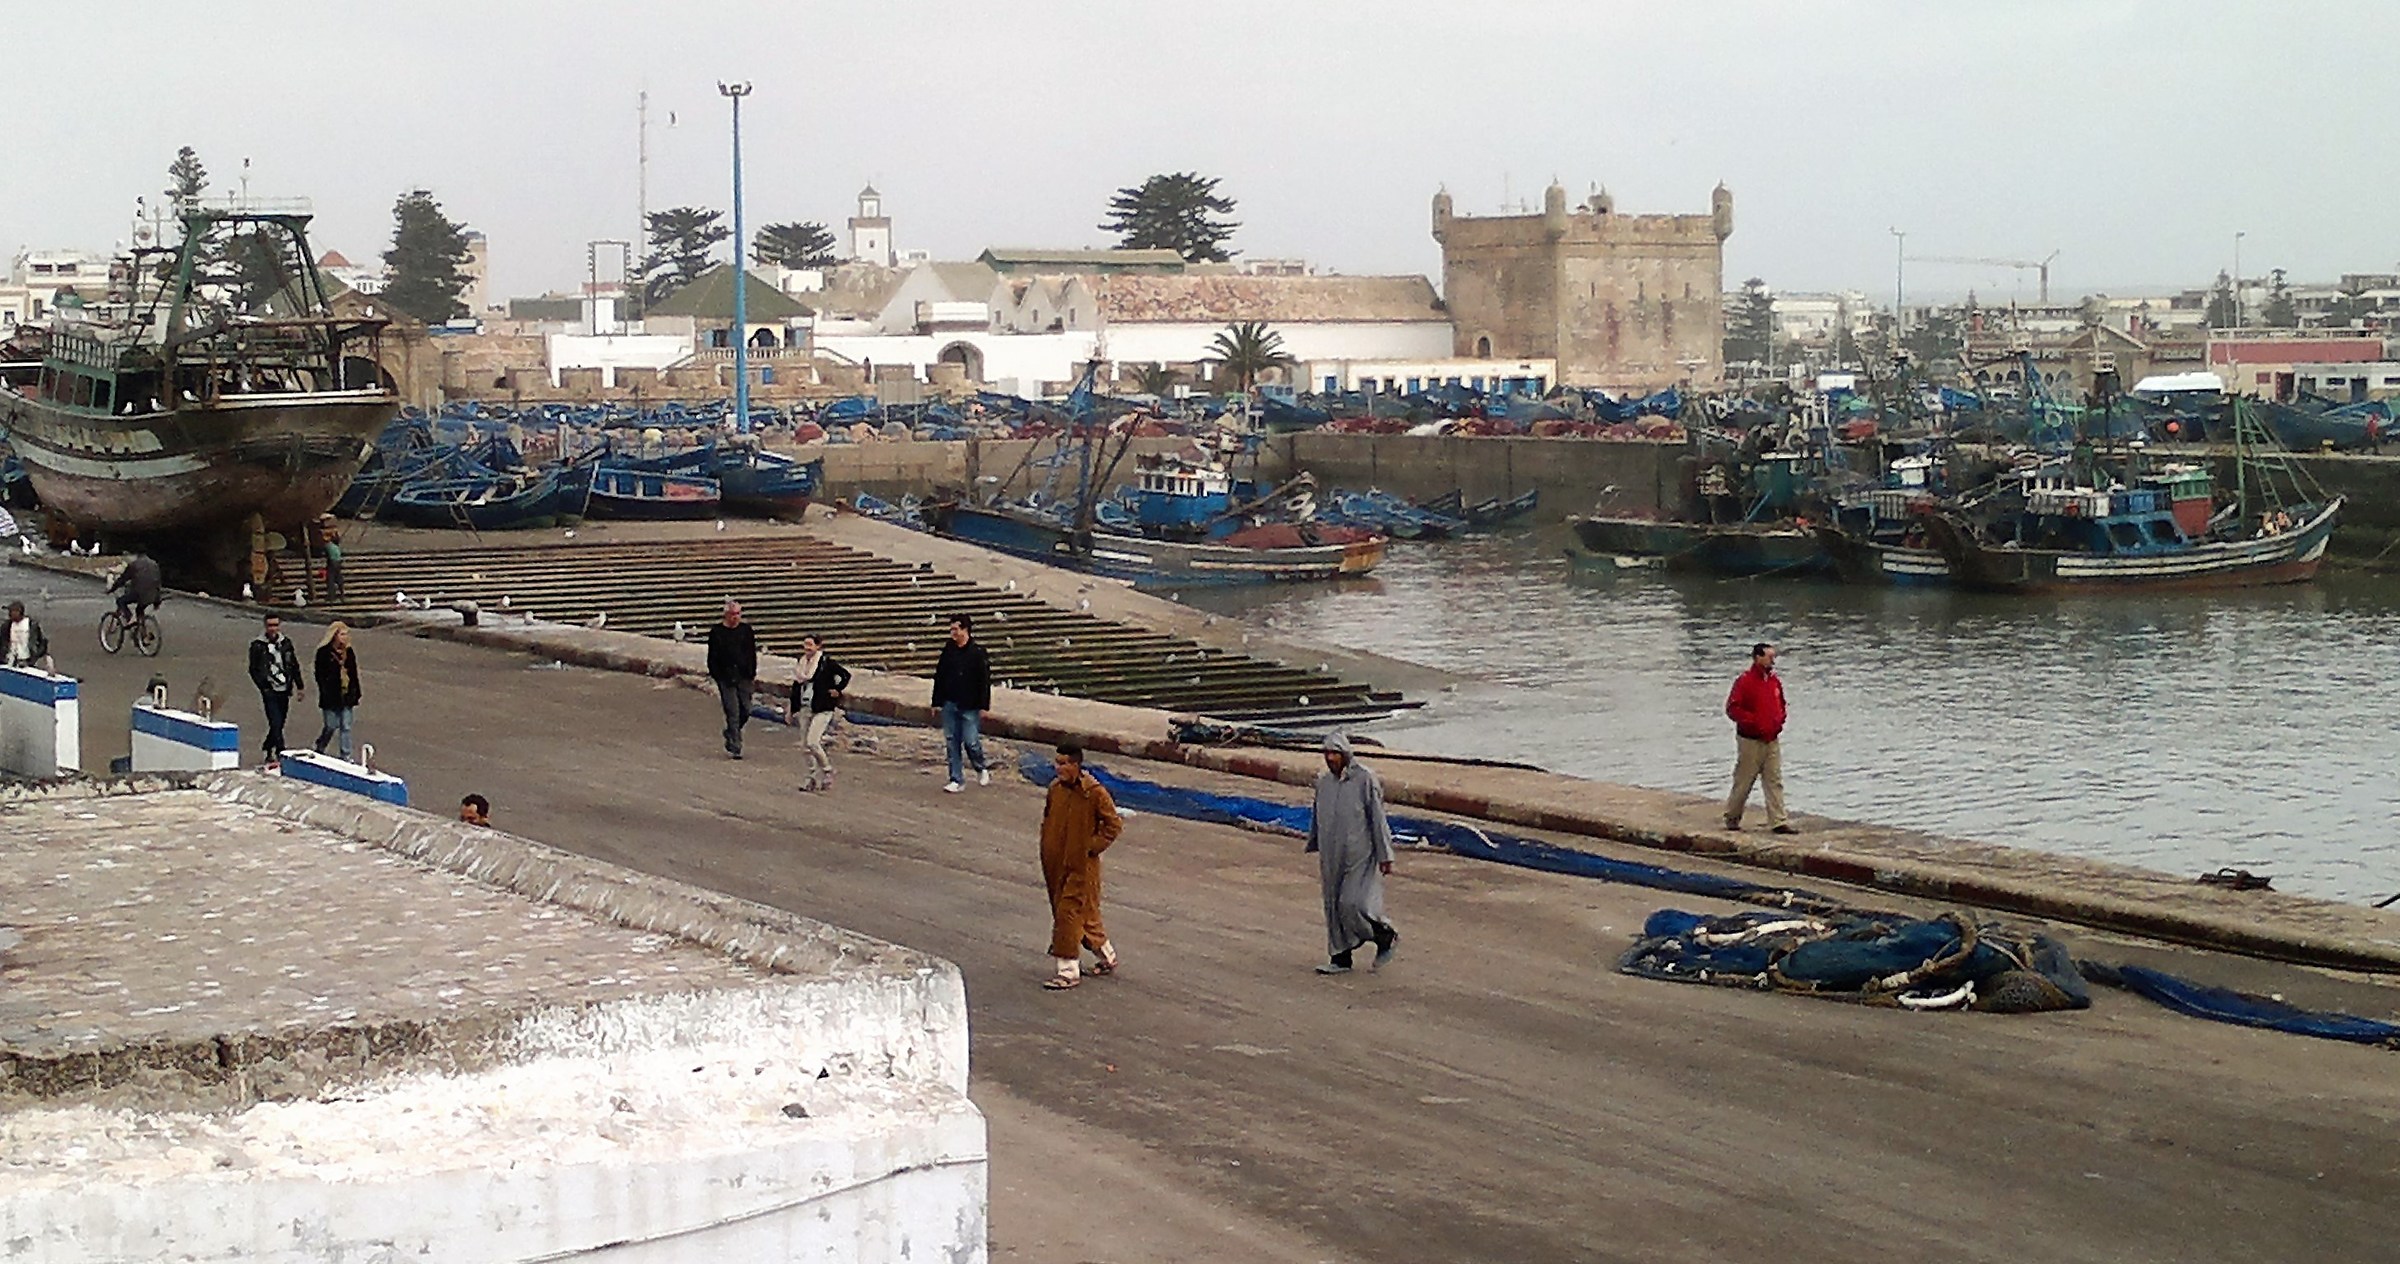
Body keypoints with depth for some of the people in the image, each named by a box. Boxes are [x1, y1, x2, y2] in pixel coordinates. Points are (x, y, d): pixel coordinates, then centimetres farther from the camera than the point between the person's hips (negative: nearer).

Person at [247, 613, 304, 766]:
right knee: (276, 723, -13)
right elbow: (254, 670, -3)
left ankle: (269, 753, 23)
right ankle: (281, 755, -14)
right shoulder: (258, 646, -2)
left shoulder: (286, 643, 11)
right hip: (270, 692, -4)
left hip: (284, 691, 4)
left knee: (279, 724, 9)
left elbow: (294, 666, 17)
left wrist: (300, 686, 12)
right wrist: (264, 687, -13)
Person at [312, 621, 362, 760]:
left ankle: (346, 756, 14)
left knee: (346, 728, 7)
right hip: (331, 698, -4)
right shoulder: (324, 652, -8)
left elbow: (354, 675, 12)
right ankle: (319, 750, 27)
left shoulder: (349, 652, 7)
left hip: (347, 697, 4)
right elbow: (320, 676, -9)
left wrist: (355, 695, 10)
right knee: (331, 727, 4)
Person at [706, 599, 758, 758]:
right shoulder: (716, 632, -1)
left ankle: (731, 734, 29)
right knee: (733, 713, -7)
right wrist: (715, 678, -6)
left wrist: (753, 675, 8)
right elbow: (712, 658, 1)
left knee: (746, 711, 3)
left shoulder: (746, 630, 8)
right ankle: (734, 747, -2)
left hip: (744, 678, 3)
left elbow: (752, 654, 14)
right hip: (726, 678, -3)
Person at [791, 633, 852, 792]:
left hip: (822, 709, -7)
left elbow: (846, 675, -6)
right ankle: (814, 778, 18)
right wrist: (794, 710, 14)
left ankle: (828, 771, 5)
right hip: (804, 709, 7)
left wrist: (837, 690, -6)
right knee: (805, 745, 8)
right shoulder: (803, 663, 9)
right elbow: (796, 687, 15)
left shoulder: (826, 662, -10)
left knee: (812, 742, -15)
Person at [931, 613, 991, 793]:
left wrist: (983, 706, -10)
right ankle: (957, 780, 13)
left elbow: (984, 681, -7)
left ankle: (982, 769, 20)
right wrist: (937, 702, 8)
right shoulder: (948, 651, 5)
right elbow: (939, 677, 11)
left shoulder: (977, 653, -7)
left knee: (971, 741, -7)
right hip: (949, 705, 5)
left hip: (970, 707, -5)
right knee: (952, 742, 5)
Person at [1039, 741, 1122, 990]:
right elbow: (1048, 819, 19)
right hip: (1056, 864, 7)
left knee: (1069, 915, -7)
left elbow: (1114, 824, -10)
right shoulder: (1055, 788, 3)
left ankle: (1067, 971, 0)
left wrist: (1093, 846, -13)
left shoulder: (1094, 793, -16)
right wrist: (1046, 852, 11)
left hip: (1081, 866, -7)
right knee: (1085, 915, 17)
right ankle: (1107, 957, 33)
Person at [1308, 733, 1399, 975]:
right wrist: (1315, 850, 22)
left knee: (1352, 905, -14)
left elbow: (1377, 818, -11)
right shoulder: (1324, 782, 7)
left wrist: (1385, 856, -12)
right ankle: (1340, 958, 17)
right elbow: (1317, 818, 19)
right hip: (1333, 857, 7)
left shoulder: (1365, 779, -11)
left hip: (1360, 856, -6)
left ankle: (1387, 938, 10)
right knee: (1334, 906, 8)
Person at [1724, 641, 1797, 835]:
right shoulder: (1744, 681, -11)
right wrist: (1753, 722, -17)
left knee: (1775, 782, 1)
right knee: (1743, 781, 4)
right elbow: (1732, 708, -13)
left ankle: (1779, 822, -1)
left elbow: (1780, 705, 23)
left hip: (1772, 740, 6)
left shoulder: (1775, 681, 9)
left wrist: (1779, 720, 5)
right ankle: (1732, 817, 21)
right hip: (1750, 741, -6)